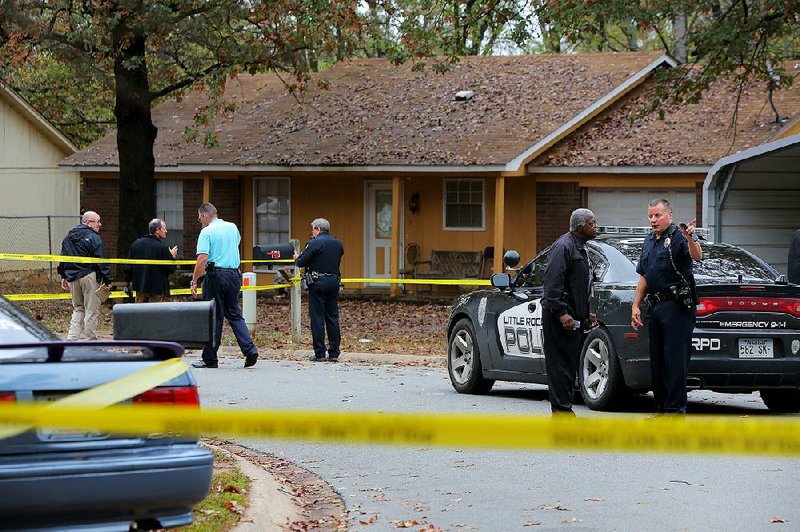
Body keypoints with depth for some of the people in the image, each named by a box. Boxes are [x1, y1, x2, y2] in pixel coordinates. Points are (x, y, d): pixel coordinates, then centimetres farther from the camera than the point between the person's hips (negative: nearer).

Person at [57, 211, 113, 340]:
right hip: (89, 277, -7)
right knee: (92, 310, 0)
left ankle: (72, 338, 6)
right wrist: (107, 281, -11)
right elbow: (101, 261, -14)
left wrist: (63, 276, 23)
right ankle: (90, 340, 1)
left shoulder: (69, 237, 13)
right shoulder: (94, 238, -11)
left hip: (72, 277, 7)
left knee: (78, 309, 17)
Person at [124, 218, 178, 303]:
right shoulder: (163, 248, -14)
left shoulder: (136, 243, 4)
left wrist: (127, 282, 22)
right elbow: (171, 269, -9)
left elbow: (128, 266, 9)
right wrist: (173, 256, 9)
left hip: (140, 286, 5)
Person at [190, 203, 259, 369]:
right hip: (234, 275, 6)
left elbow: (202, 259, -17)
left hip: (216, 276, -6)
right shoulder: (232, 227, 11)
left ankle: (210, 359, 4)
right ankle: (249, 350, -2)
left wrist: (194, 281, -13)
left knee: (213, 317, 0)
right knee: (234, 315, 13)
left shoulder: (206, 232, -8)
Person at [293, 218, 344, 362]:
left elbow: (301, 263, -10)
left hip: (318, 283, -6)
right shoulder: (338, 244, 9)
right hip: (334, 282, 6)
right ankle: (334, 353, 9)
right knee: (333, 317, 9)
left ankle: (319, 353, -2)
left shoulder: (314, 243, -10)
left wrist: (297, 257, 13)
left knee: (317, 318, -1)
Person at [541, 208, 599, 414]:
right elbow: (552, 283, -20)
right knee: (560, 364, -8)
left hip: (574, 317, 10)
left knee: (570, 364, 12)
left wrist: (586, 313, 23)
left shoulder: (580, 248, 20)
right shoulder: (564, 246, -12)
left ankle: (565, 408, 16)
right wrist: (561, 312, -24)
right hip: (561, 318, -10)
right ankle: (561, 409, -8)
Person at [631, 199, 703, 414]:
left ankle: (676, 408, -9)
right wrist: (635, 306, 16)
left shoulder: (678, 236, -7)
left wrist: (690, 239, -47)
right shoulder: (649, 242, 18)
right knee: (657, 361, 11)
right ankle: (662, 408, 17)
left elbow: (697, 256, -27)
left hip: (677, 307, -9)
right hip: (656, 307, 9)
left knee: (675, 359, -9)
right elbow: (644, 277, 23)